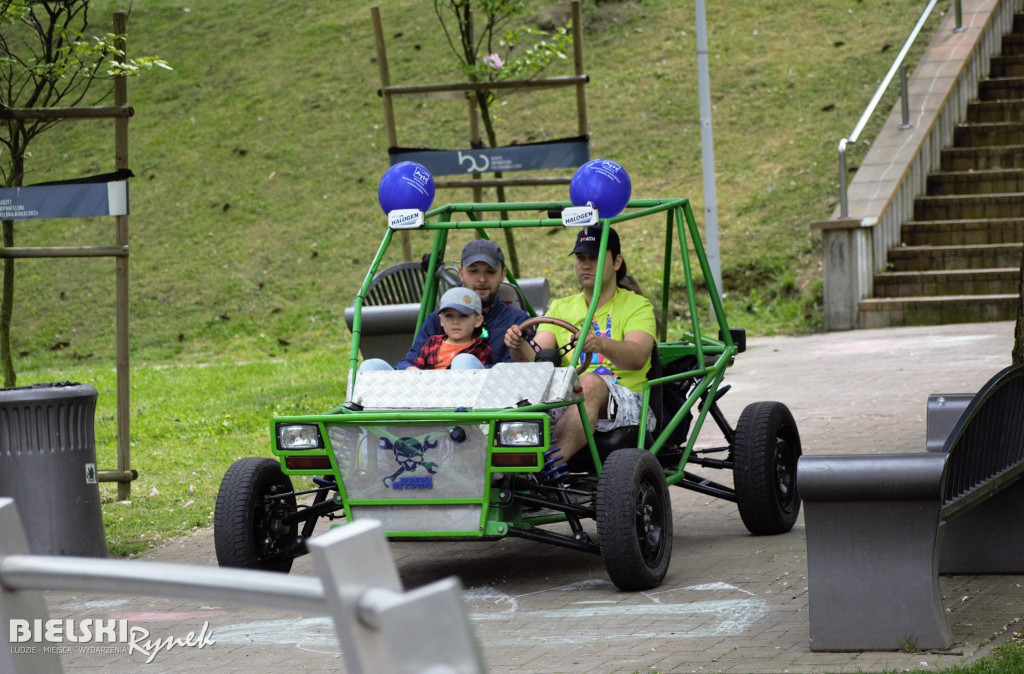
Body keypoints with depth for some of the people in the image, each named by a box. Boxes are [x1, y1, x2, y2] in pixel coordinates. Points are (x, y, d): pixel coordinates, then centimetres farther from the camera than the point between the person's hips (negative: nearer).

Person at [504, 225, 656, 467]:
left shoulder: (637, 306, 9)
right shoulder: (561, 308, 22)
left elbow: (637, 357, -13)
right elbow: (535, 359, 5)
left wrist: (601, 344, -35)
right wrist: (519, 347, -20)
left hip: (624, 403, -4)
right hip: (565, 401, 4)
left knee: (591, 383, -38)